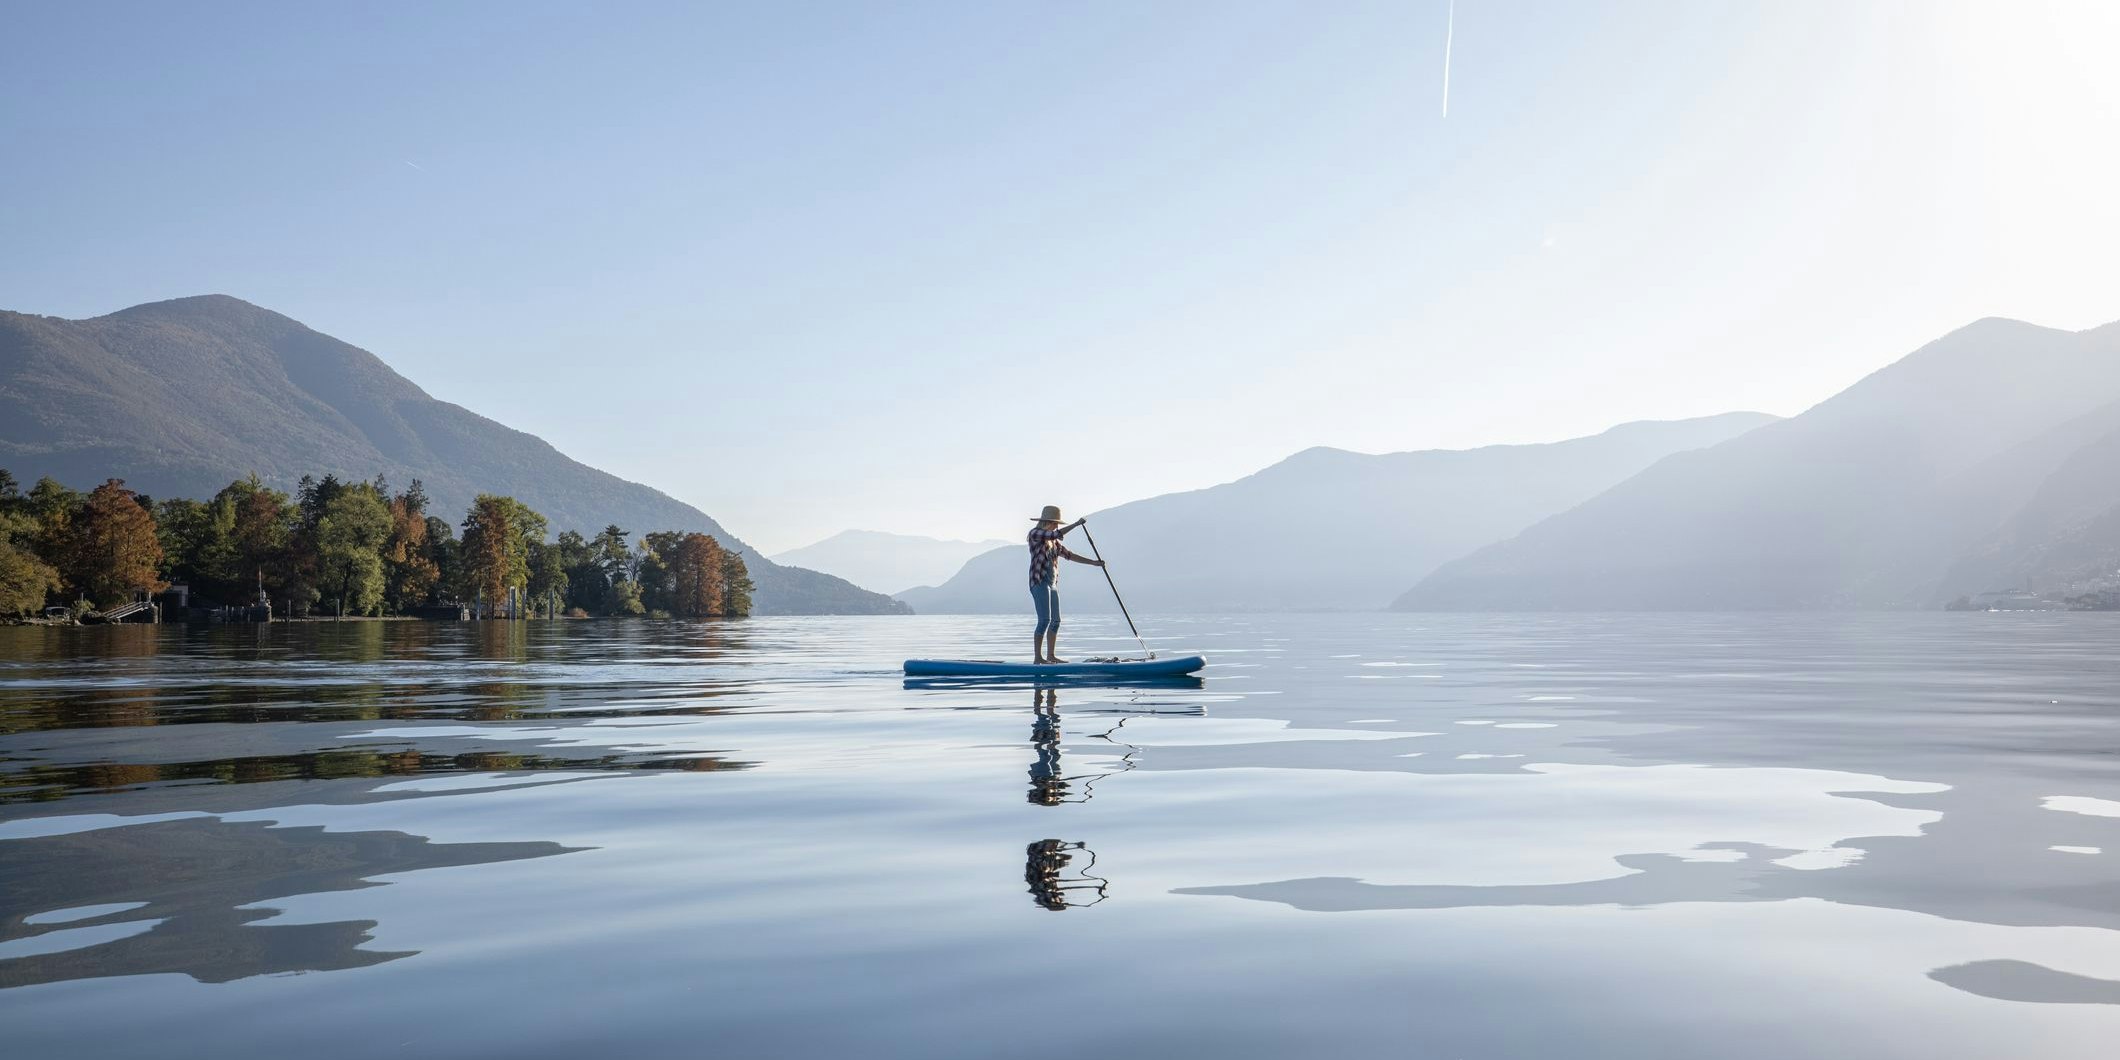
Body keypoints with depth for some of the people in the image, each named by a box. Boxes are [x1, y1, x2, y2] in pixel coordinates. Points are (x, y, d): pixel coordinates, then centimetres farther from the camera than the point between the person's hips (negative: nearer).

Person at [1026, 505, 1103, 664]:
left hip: (1052, 583, 9)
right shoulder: (1035, 533, -6)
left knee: (1056, 621, 10)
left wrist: (1093, 562, 16)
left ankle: (1051, 655, 18)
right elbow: (1058, 534, -18)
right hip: (1039, 582, -9)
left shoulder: (1053, 541, 18)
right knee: (1045, 620, -15)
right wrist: (1076, 524, -9)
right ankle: (1037, 657, -13)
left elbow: (1069, 555, 20)